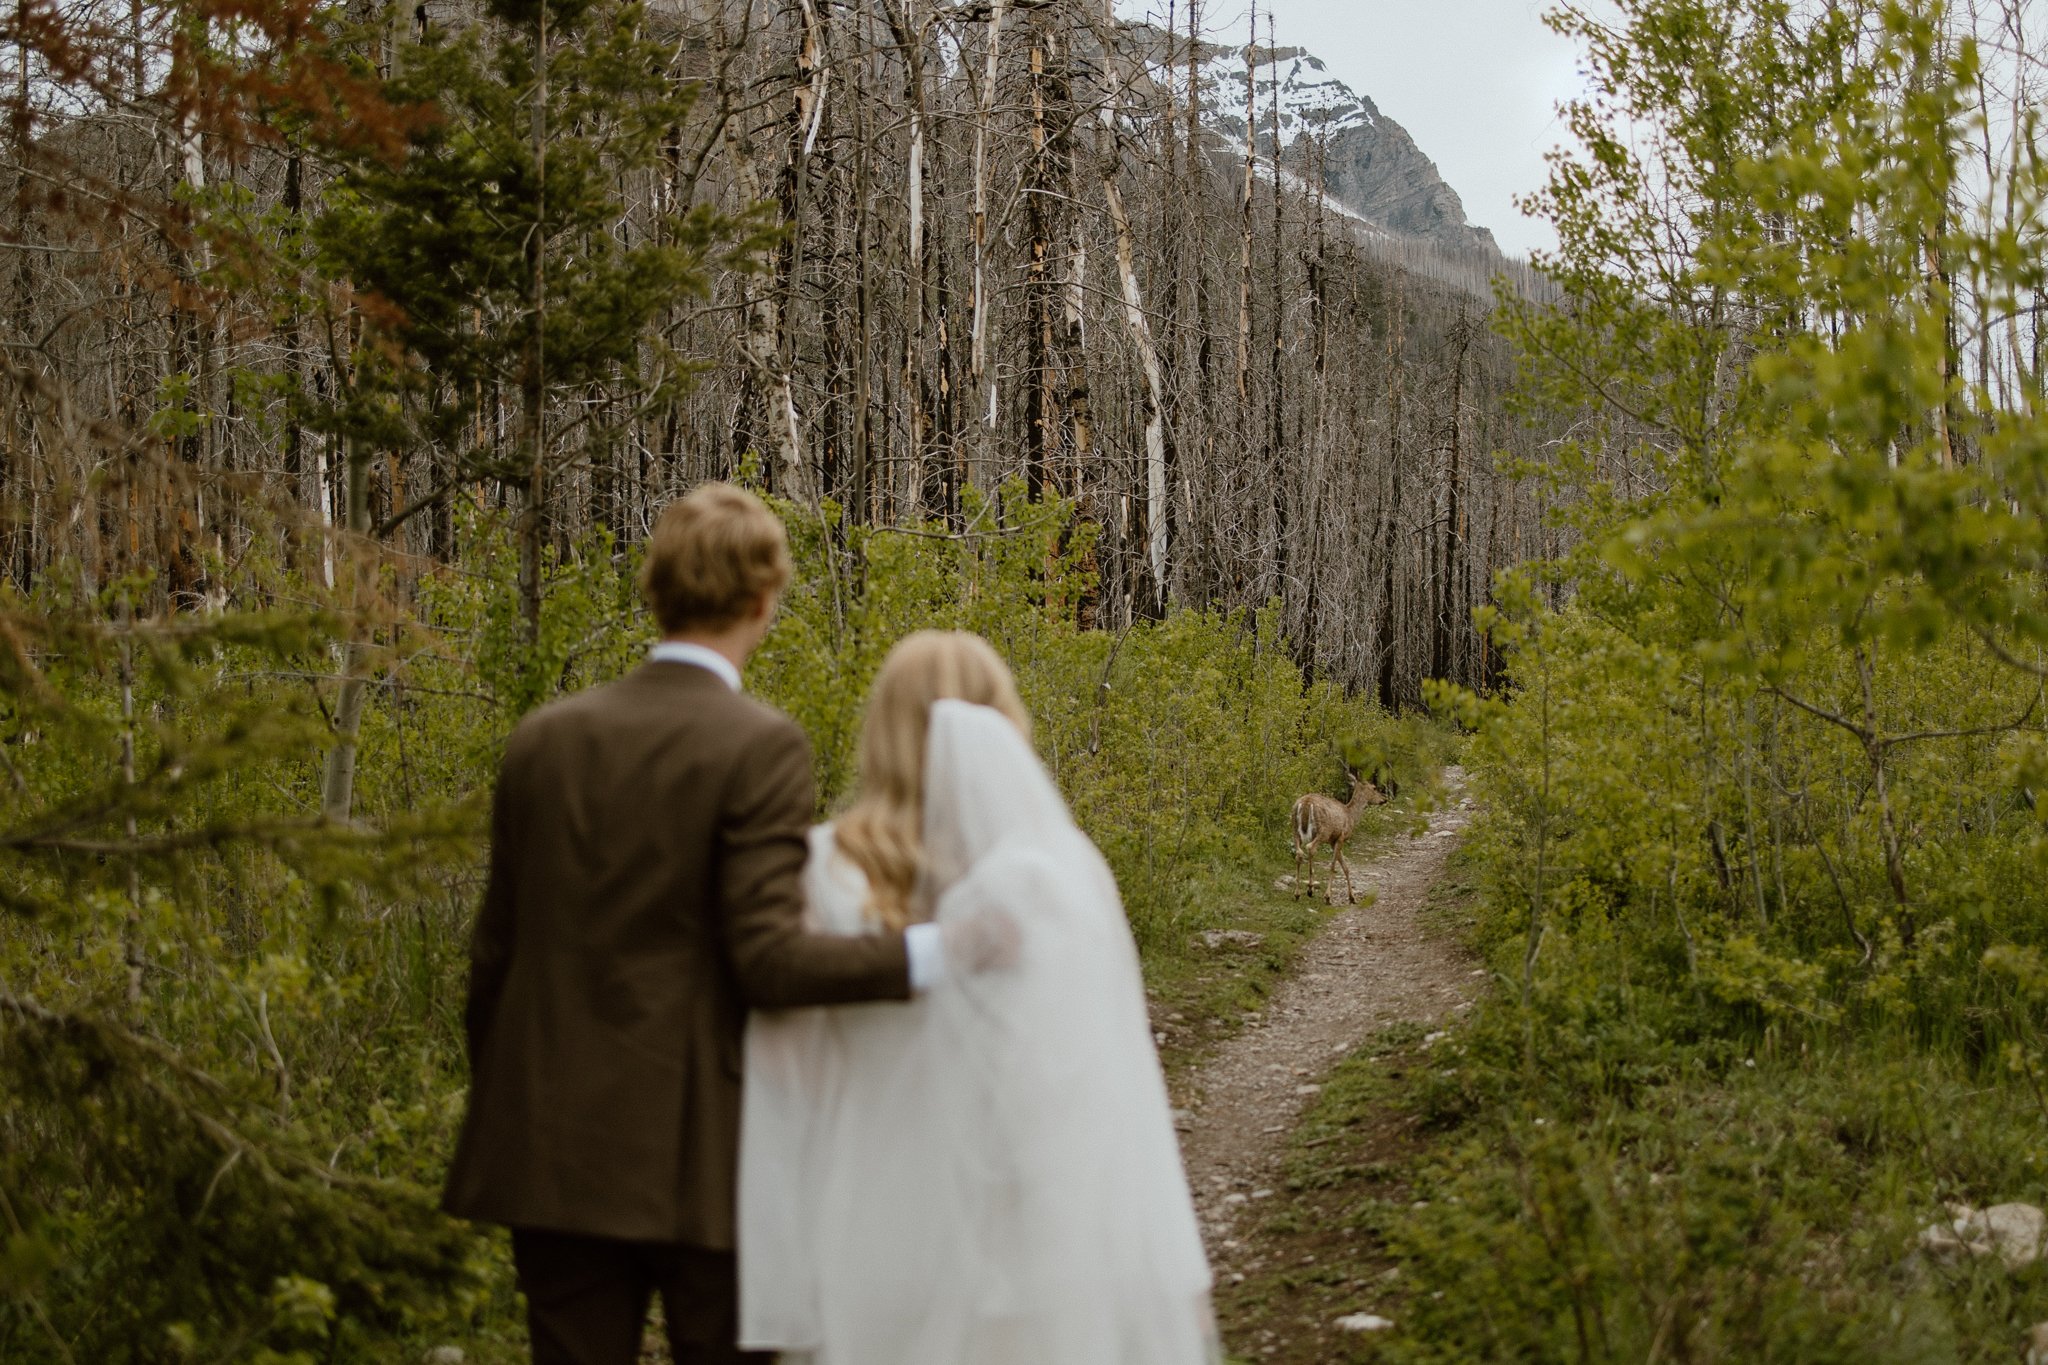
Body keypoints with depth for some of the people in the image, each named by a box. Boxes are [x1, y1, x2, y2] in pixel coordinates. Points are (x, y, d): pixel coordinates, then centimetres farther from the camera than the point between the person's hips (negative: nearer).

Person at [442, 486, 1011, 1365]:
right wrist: (932, 953, -15)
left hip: (556, 1157, 4)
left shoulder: (543, 739, 5)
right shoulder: (762, 747, -10)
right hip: (700, 1164, -4)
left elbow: (495, 952, 10)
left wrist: (502, 1114, 20)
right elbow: (768, 957, -18)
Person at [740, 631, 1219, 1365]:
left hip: (874, 1253, 2)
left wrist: (786, 1300, -1)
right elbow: (1112, 1109, -10)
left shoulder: (824, 873, -4)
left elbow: (786, 1106, -5)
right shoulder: (1059, 879, -8)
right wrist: (1172, 1273, -5)